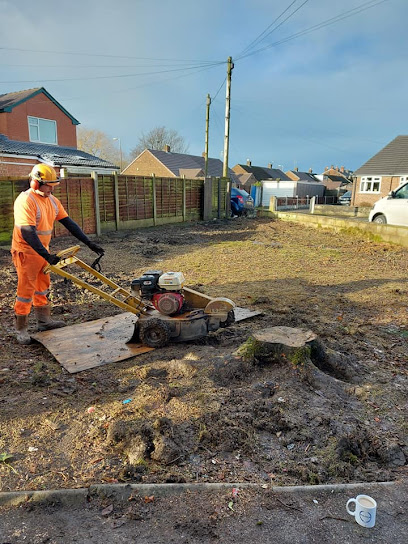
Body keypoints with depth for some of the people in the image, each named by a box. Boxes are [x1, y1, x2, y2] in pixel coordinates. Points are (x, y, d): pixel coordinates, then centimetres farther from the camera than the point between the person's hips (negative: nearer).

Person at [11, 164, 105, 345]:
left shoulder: (52, 200, 4)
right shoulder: (25, 200, -21)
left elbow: (69, 223, 3)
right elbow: (28, 233, -28)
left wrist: (89, 243, -4)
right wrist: (47, 256, -34)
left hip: (43, 251, 8)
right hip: (26, 252, -8)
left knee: (42, 287, 17)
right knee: (26, 291, -1)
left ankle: (44, 321, 31)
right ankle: (21, 329, 12)